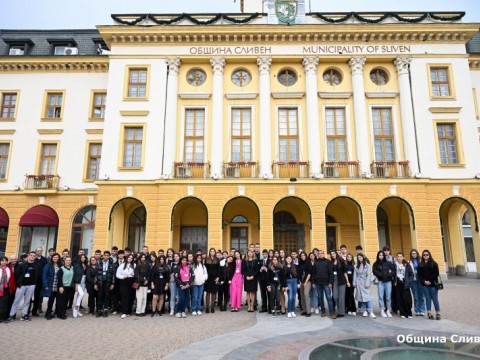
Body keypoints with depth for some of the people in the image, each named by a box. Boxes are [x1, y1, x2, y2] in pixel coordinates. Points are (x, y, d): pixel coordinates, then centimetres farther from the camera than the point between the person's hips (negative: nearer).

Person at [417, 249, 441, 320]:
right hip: (425, 284, 3)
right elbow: (419, 274, 6)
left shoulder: (433, 263, -1)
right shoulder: (421, 264, 8)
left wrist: (430, 281, -11)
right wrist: (424, 281, -8)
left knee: (434, 298, 0)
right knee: (428, 298, 5)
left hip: (433, 284, -3)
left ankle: (438, 313, 9)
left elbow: (436, 273, -8)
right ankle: (429, 313, 9)